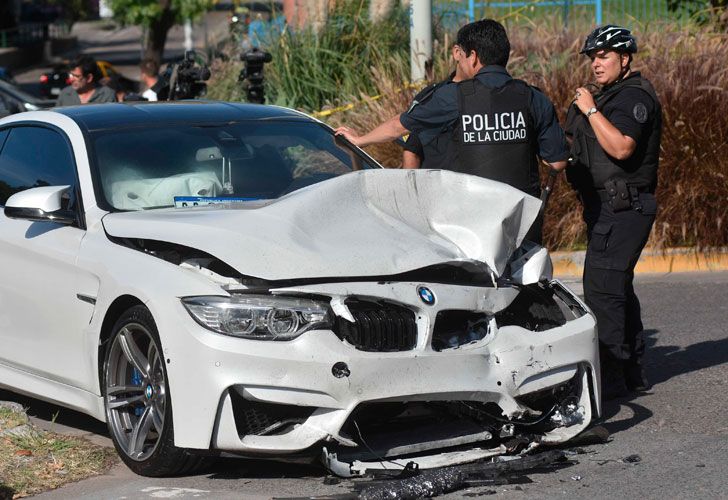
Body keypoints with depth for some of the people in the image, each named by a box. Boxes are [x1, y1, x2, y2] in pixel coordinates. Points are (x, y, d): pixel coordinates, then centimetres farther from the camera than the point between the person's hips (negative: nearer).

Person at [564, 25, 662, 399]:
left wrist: (591, 110, -22)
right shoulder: (609, 96, 21)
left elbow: (621, 147, -28)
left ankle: (610, 376, -14)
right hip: (606, 207, 11)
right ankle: (632, 370, 22)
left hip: (622, 208, -11)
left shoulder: (634, 96, -13)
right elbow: (574, 145, 28)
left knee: (601, 288, -15)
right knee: (618, 287, 15)